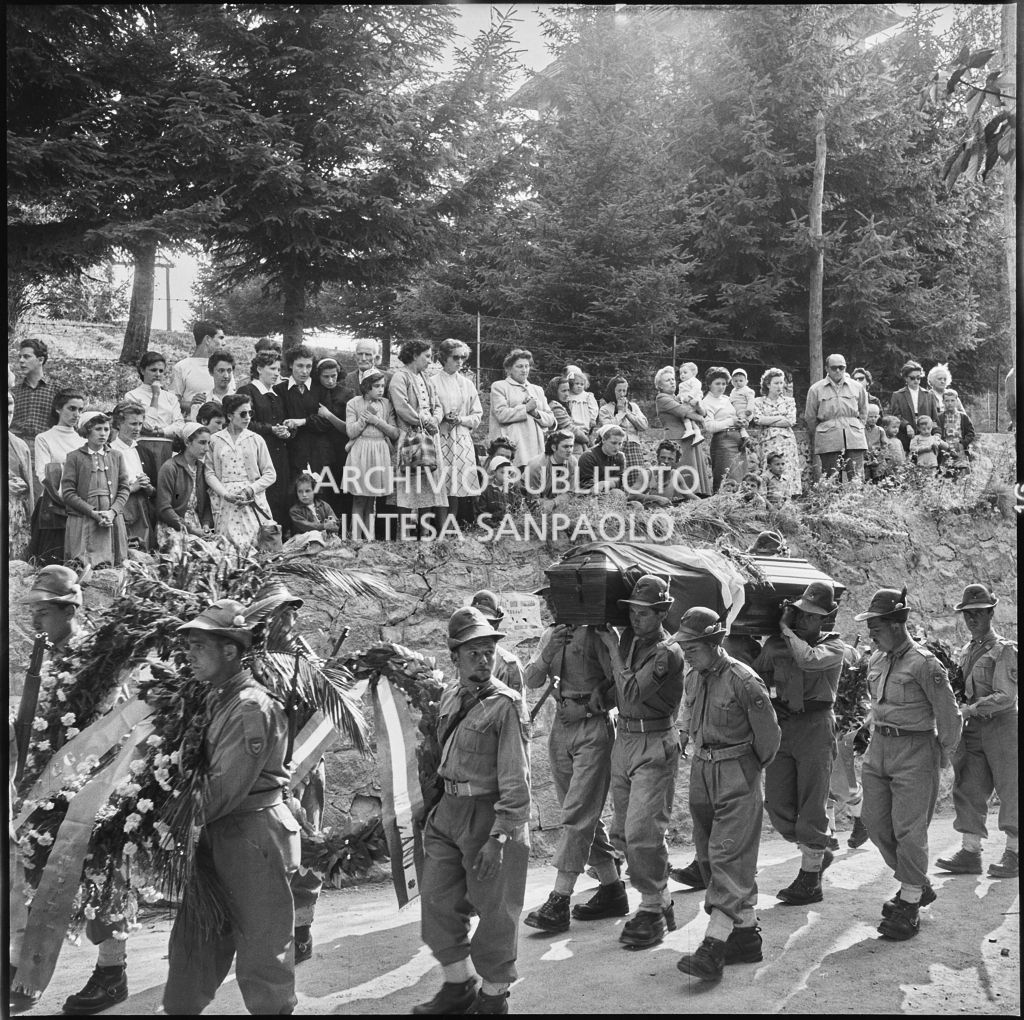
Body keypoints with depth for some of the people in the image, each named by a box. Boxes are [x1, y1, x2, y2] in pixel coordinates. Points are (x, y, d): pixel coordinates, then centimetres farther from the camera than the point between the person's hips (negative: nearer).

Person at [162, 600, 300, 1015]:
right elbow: (204, 770, 16)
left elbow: (228, 787, -20)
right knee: (193, 938, 16)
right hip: (220, 837, 9)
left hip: (253, 834, -9)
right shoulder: (218, 699, 10)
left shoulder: (251, 707, -18)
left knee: (261, 947, 4)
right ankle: (179, 1008, 29)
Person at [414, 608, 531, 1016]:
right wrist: (434, 809, 17)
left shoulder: (506, 705, -16)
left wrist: (498, 837, -22)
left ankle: (493, 996, 24)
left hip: (490, 815, -7)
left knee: (493, 911, 6)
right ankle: (457, 986, 31)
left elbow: (515, 779, -19)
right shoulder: (450, 699, 6)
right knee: (437, 900, 13)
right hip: (449, 812, 7)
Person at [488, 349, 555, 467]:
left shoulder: (537, 390, 25)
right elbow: (501, 414, -7)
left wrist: (536, 412, -1)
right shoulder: (499, 386, 8)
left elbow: (550, 420, 19)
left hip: (535, 447, 5)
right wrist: (526, 408, -5)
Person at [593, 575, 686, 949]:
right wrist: (600, 693, -2)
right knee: (621, 832, 12)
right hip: (624, 739, 8)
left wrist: (613, 649, -15)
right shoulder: (628, 637, 7)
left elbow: (632, 693, -23)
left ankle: (652, 912, 4)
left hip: (654, 746, -8)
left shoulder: (667, 652, -15)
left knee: (643, 832, -9)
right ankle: (660, 900, 26)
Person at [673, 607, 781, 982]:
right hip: (701, 770, 8)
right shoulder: (692, 677, 4)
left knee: (728, 856, -10)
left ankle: (715, 945, -12)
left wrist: (754, 766, 6)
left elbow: (769, 734, -7)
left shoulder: (744, 680, -17)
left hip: (737, 775, -8)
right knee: (708, 855, 11)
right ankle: (746, 934, 22)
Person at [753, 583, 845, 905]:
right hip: (781, 726, 5)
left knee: (811, 807, -1)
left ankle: (810, 882, 11)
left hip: (815, 728, -5)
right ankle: (819, 853, 29)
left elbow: (808, 659, -25)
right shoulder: (775, 644, 8)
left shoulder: (834, 645, -4)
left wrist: (787, 630, -11)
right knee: (778, 805, 5)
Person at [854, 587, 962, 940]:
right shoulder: (876, 660, 8)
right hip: (878, 749, 8)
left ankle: (910, 905, 9)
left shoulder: (923, 663, -15)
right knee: (875, 822, 9)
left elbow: (949, 714, -9)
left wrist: (943, 755, 0)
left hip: (914, 752, -8)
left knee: (908, 829, -3)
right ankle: (918, 885, 27)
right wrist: (877, 735, 16)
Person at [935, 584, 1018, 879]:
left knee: (1009, 790, 1)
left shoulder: (1005, 650, -7)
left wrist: (968, 709, -22)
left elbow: (1005, 697, -16)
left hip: (1002, 725, -7)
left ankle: (1013, 854, 8)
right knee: (968, 791, 4)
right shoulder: (965, 652, 14)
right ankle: (970, 853, 7)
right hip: (973, 730, 7)